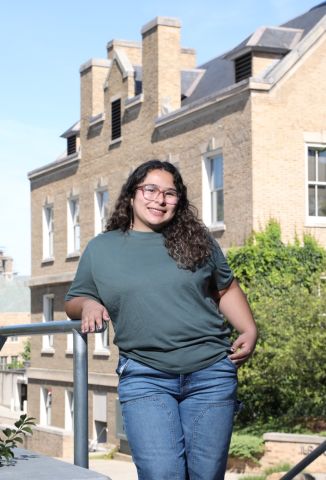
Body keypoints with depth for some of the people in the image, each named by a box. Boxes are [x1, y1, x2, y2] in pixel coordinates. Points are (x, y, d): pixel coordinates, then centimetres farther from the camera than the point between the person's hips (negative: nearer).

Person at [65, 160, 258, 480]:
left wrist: (249, 330, 3)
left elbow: (226, 289, 18)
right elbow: (73, 302, 18)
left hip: (210, 373, 2)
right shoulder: (100, 249, 10)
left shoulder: (197, 240, 11)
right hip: (144, 378, -1)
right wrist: (88, 304, -6)